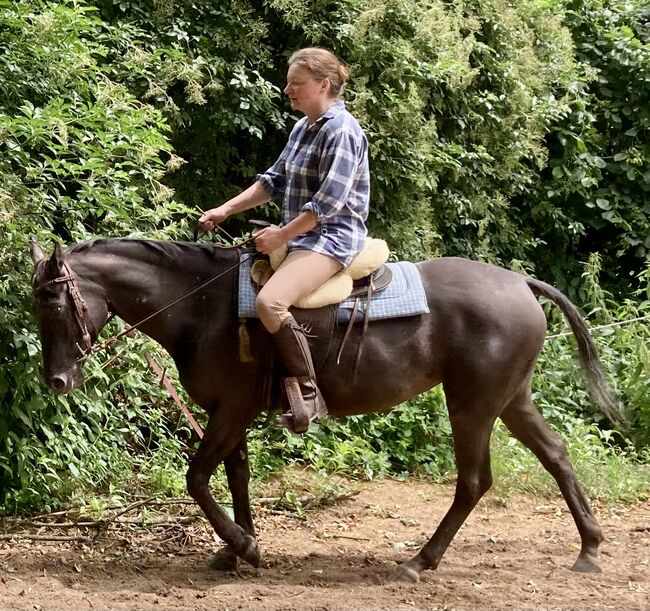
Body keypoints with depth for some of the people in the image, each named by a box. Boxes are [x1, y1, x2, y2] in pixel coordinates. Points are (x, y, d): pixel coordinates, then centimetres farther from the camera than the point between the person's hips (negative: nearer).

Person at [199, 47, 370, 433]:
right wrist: (225, 210, 9)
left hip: (331, 238, -11)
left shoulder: (342, 131, -14)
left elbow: (329, 202, -20)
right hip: (299, 235, 11)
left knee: (269, 302, -32)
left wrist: (282, 235, -17)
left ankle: (309, 393, -25)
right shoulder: (303, 129, 14)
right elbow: (273, 182, 20)